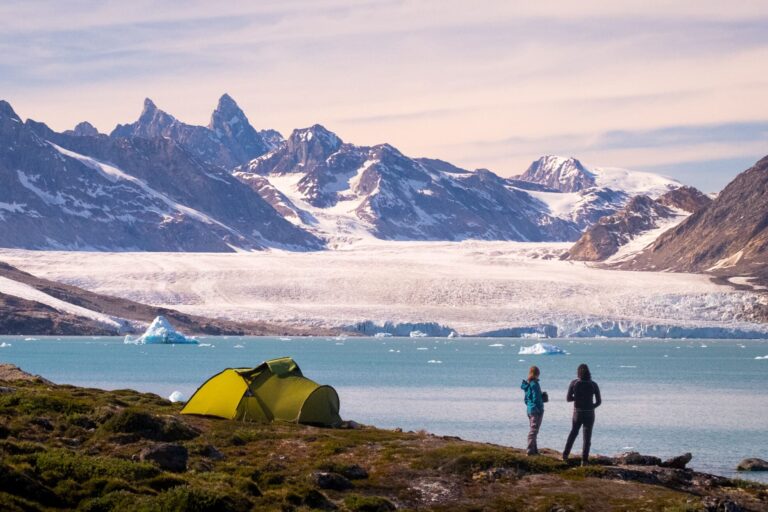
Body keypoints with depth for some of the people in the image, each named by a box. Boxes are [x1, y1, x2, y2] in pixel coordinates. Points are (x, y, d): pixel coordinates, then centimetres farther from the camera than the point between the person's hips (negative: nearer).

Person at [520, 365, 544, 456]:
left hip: (530, 410, 9)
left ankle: (534, 449, 20)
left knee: (533, 430, 15)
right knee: (534, 430, -6)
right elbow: (536, 399, -18)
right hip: (536, 410, -9)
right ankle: (531, 450, -7)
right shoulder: (534, 384, -17)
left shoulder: (527, 384, 9)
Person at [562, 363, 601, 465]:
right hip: (589, 414, -1)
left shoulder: (574, 383, -7)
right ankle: (584, 460, 1)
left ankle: (565, 454, 19)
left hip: (577, 413, 1)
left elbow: (568, 398, -5)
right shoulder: (593, 385, -6)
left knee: (573, 432, 24)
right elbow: (599, 401, -3)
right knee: (587, 437, 5)